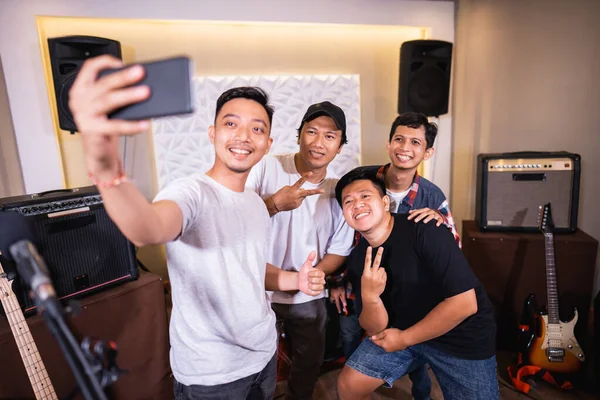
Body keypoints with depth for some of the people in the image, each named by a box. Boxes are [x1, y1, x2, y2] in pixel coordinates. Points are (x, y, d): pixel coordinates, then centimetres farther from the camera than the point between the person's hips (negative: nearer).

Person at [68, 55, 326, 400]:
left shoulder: (257, 204, 2)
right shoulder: (193, 193, -21)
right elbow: (147, 231, -44)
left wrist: (296, 280, -3)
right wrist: (105, 168, -64)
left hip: (265, 353, 7)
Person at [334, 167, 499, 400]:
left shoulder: (425, 231, -26)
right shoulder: (357, 259, -9)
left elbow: (465, 303, -26)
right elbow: (375, 329, -8)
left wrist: (405, 339, -18)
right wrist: (369, 297, -31)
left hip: (461, 336, -4)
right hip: (403, 330, 4)